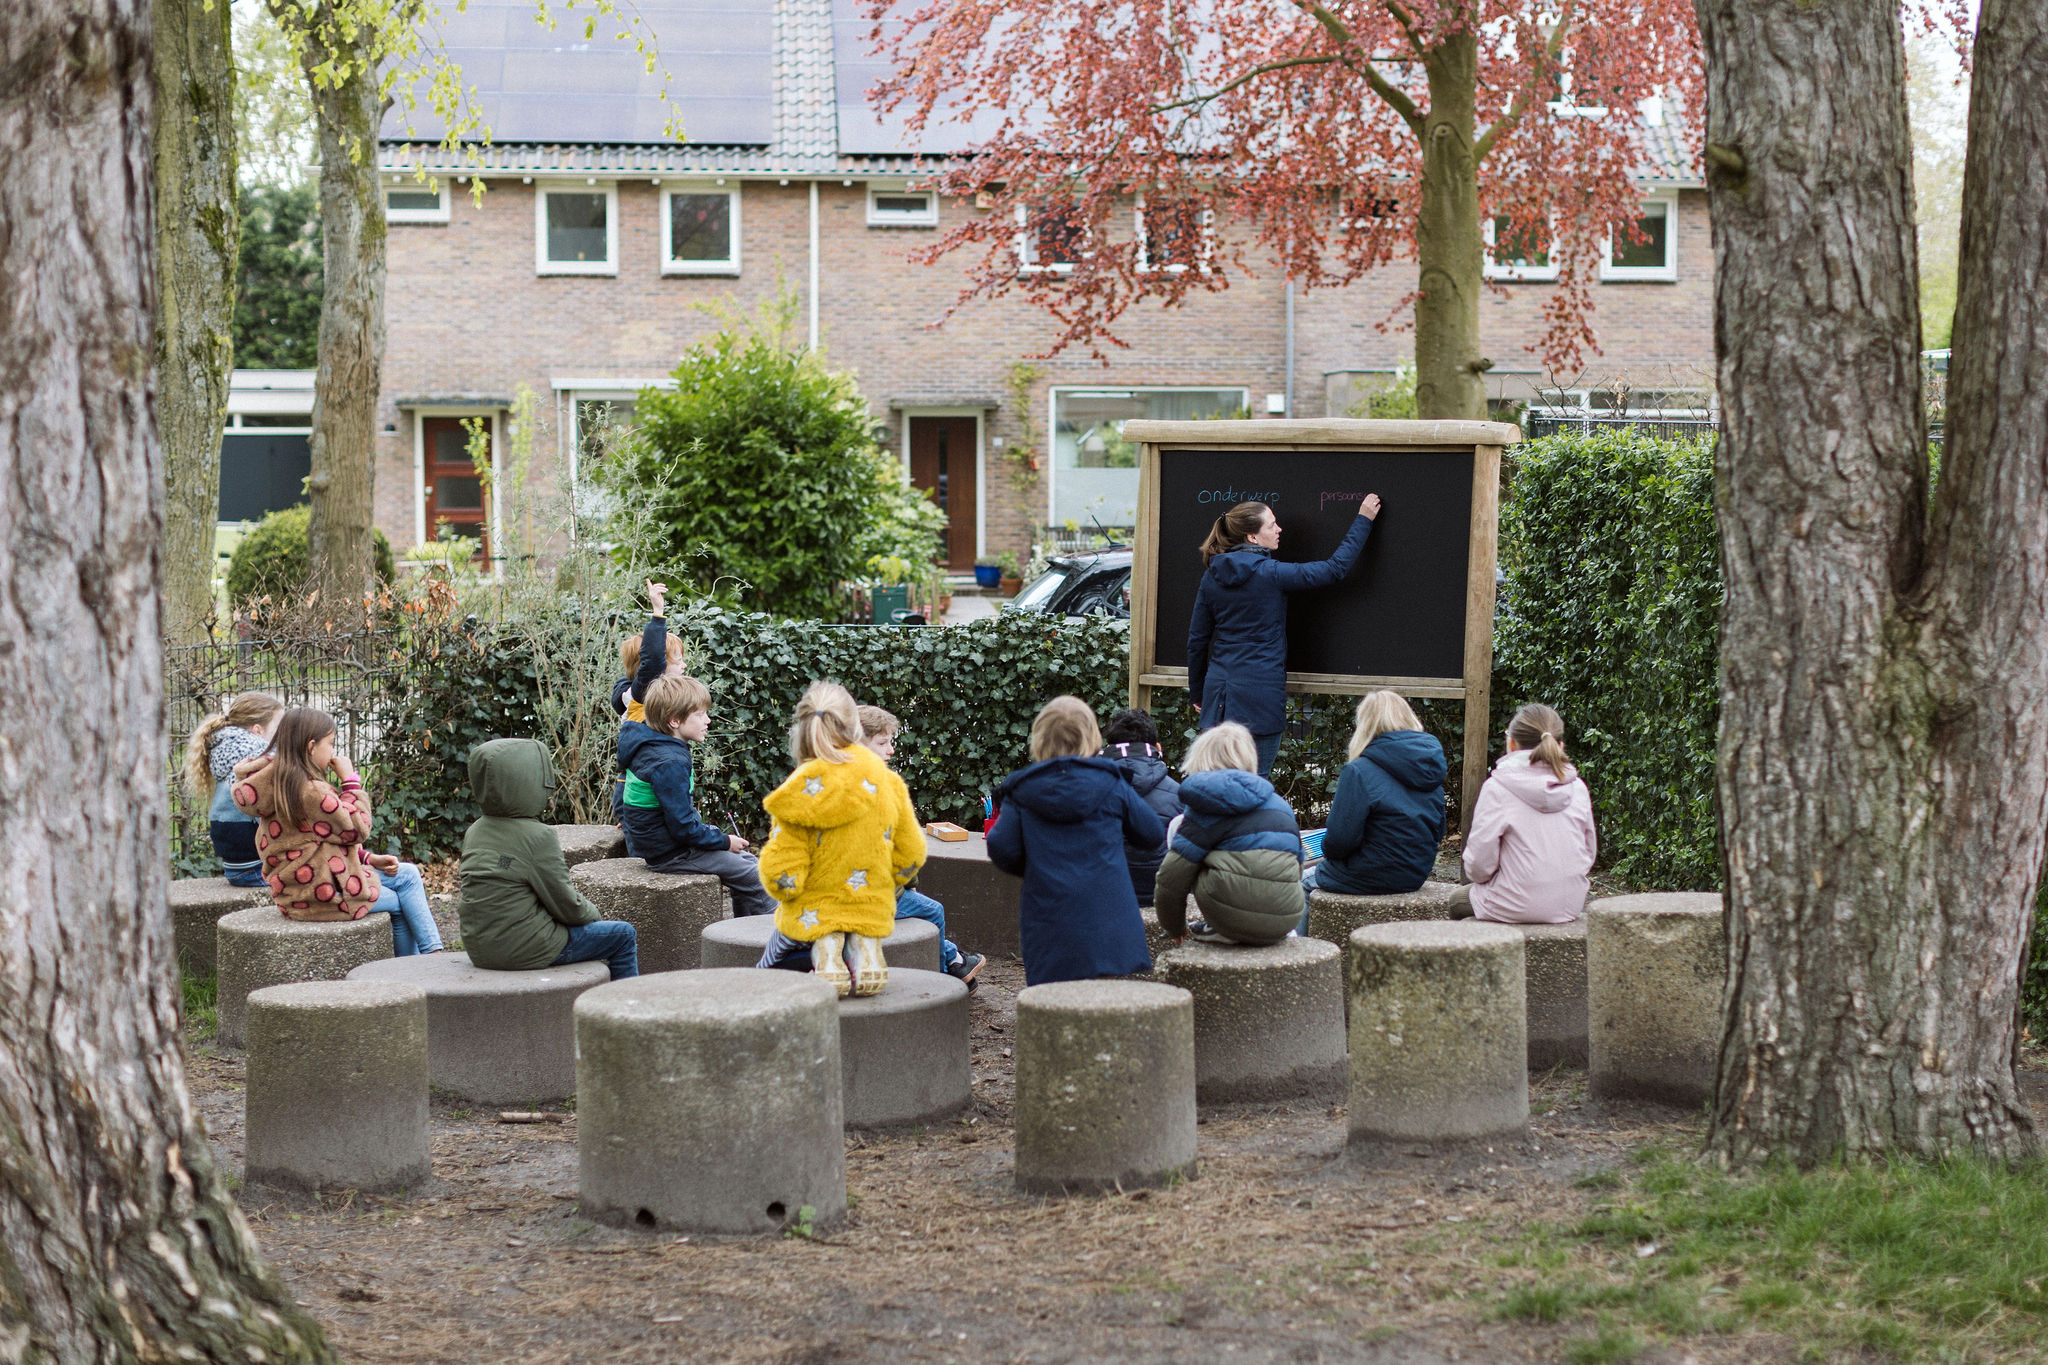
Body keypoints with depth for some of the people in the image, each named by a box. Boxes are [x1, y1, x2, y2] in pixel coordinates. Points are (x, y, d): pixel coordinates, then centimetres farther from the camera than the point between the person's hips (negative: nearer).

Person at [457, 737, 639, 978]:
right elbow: (565, 906, -13)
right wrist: (591, 911, 9)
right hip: (524, 952, -9)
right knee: (623, 935, 8)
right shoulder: (537, 836, -19)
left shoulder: (475, 833, 5)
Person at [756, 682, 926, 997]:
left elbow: (781, 875, -17)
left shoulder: (798, 795, -17)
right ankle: (864, 946, -1)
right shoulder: (888, 783, -7)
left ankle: (824, 949, -7)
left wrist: (784, 888, 7)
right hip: (873, 912, 3)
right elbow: (910, 855, 2)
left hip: (812, 915, -3)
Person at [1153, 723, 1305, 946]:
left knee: (1178, 827, 10)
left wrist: (1174, 927, 11)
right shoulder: (1280, 804, 16)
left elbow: (1173, 874, -7)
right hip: (1287, 919, 6)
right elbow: (1297, 864, 23)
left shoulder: (1207, 811, -3)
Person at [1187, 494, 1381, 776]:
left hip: (1219, 689, 6)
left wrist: (1197, 692, 23)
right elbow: (1335, 569, -5)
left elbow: (1197, 641, 11)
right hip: (1260, 694, -6)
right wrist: (1363, 520, 6)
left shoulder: (1211, 577, 6)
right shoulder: (1271, 574, -10)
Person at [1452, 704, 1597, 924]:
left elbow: (1479, 861, -14)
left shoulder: (1497, 788, -15)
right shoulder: (1577, 788, -1)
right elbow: (1590, 852, 7)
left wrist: (1478, 876, 8)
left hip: (1516, 908, -5)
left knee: (1457, 899, 28)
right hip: (1569, 905, 5)